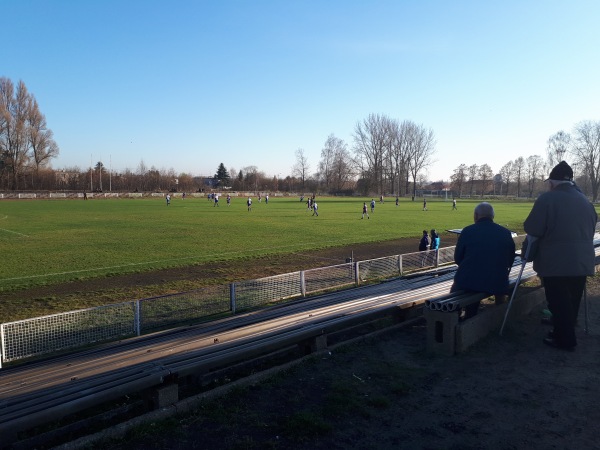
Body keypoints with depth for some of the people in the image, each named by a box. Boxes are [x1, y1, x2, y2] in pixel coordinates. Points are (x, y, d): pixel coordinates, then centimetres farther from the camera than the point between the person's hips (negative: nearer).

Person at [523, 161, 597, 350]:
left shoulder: (547, 198, -13)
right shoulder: (585, 201, 10)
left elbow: (532, 229, -17)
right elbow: (591, 228, 18)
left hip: (556, 263, -7)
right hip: (582, 261, 7)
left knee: (558, 302, 4)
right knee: (572, 301, 17)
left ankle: (565, 339, 11)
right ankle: (566, 334, 30)